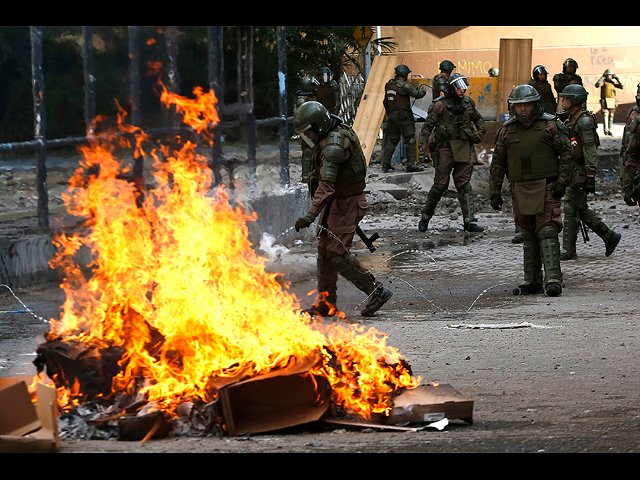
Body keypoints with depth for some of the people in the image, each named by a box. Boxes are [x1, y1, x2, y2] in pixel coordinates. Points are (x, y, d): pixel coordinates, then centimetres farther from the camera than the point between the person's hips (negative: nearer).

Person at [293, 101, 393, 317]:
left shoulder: (334, 146, -28)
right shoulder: (331, 134, 5)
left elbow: (326, 185, -37)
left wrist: (310, 216, -45)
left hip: (346, 203, -10)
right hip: (336, 201, 10)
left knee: (337, 253, -11)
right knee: (325, 251, 12)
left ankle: (376, 291, -2)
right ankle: (325, 304, 19)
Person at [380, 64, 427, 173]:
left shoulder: (389, 85, 9)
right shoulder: (403, 85, -14)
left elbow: (385, 102, 16)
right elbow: (417, 94, -11)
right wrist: (423, 90, 10)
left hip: (392, 115, 7)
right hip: (403, 115, -7)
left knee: (392, 139, 12)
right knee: (410, 140, -2)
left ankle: (386, 163, 10)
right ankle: (411, 164, -6)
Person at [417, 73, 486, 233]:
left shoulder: (468, 104, 9)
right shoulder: (440, 105, -6)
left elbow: (478, 120, 26)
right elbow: (428, 125, -7)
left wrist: (479, 133, 10)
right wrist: (423, 143, -16)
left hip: (464, 148, 4)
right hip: (445, 147, -4)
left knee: (464, 184, 3)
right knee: (440, 184, -3)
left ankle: (469, 221, 1)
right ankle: (425, 218, 12)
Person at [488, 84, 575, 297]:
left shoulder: (550, 126, -4)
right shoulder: (506, 131, 8)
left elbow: (566, 154, -3)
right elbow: (498, 163, 12)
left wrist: (562, 182, -11)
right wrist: (494, 191, 8)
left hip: (546, 189, -5)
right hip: (520, 190, 5)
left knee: (547, 233, -13)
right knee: (528, 236, 9)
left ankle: (553, 279, -17)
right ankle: (532, 281, 14)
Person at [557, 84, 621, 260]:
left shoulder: (584, 120, -15)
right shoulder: (571, 117, 16)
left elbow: (590, 149, -21)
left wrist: (590, 176, -25)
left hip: (581, 169, -10)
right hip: (572, 168, 10)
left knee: (571, 207, -7)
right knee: (581, 209, 13)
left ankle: (569, 250, -4)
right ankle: (609, 236, 21)